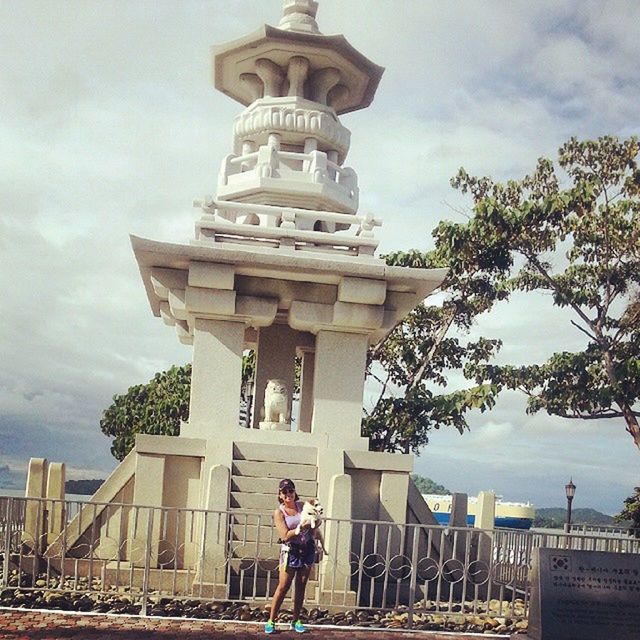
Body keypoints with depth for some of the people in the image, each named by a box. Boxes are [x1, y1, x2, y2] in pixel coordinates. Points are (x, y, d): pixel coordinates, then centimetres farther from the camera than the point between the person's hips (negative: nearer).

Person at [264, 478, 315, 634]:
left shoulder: (302, 506, 4)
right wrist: (303, 527, -22)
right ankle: (271, 621, 5)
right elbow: (285, 536, -16)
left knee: (301, 586, 8)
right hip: (290, 551, -3)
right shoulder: (279, 512, -6)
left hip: (307, 549, 3)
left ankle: (296, 621, 17)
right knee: (283, 587, -4)